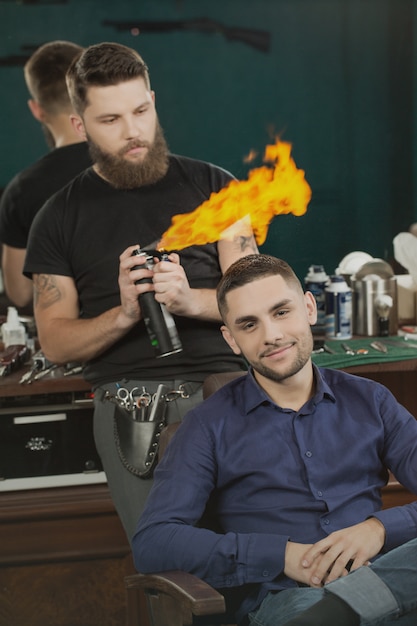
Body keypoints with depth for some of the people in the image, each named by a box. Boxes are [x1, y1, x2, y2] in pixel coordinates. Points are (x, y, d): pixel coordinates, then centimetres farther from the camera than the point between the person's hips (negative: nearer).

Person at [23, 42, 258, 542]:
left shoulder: (211, 186, 14)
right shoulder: (58, 219, 13)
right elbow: (54, 342, 9)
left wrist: (190, 300, -12)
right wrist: (124, 316, -10)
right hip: (127, 401, -1)